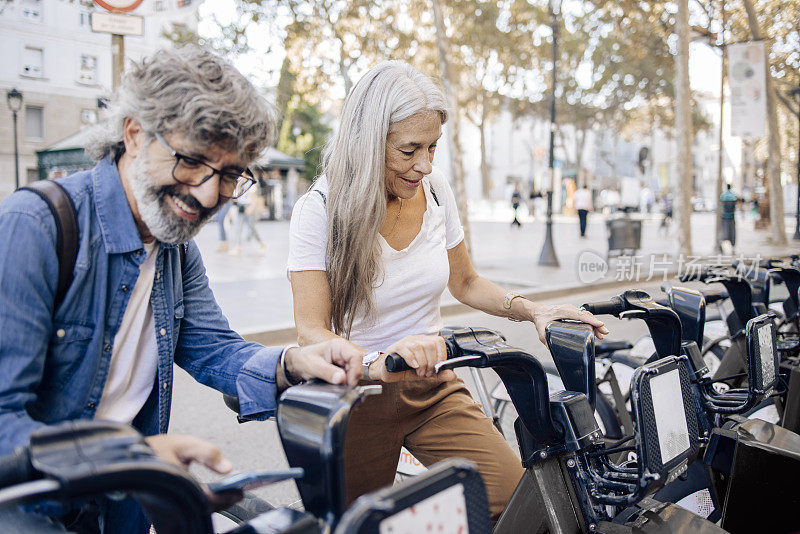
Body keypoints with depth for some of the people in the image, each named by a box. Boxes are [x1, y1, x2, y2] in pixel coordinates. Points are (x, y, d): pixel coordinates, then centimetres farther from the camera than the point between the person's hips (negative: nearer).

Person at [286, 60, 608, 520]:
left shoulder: (435, 189, -1)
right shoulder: (320, 210, -15)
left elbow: (465, 283, 12)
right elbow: (311, 332, -22)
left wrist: (530, 309, -5)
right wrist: (382, 362, -42)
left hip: (433, 389, 4)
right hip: (357, 396, -3)